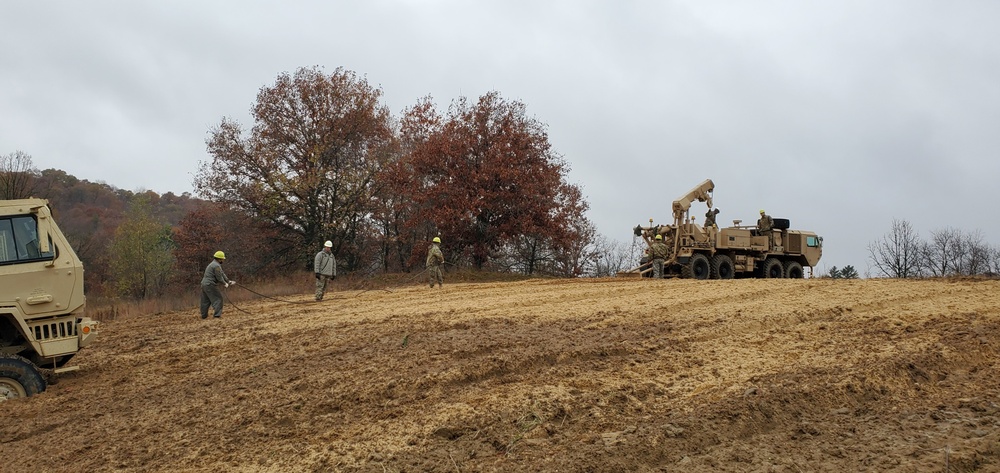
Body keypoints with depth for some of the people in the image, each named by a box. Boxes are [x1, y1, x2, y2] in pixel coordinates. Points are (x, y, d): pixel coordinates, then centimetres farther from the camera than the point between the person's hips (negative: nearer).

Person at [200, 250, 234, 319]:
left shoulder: (213, 264, 20)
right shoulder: (216, 266, -15)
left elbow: (222, 273, 22)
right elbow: (219, 277, -15)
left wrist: (228, 281, 20)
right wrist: (225, 284, -1)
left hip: (204, 284, 10)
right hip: (210, 285, -10)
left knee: (206, 300, 15)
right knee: (218, 298, -4)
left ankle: (204, 315, 21)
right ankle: (217, 315, -9)